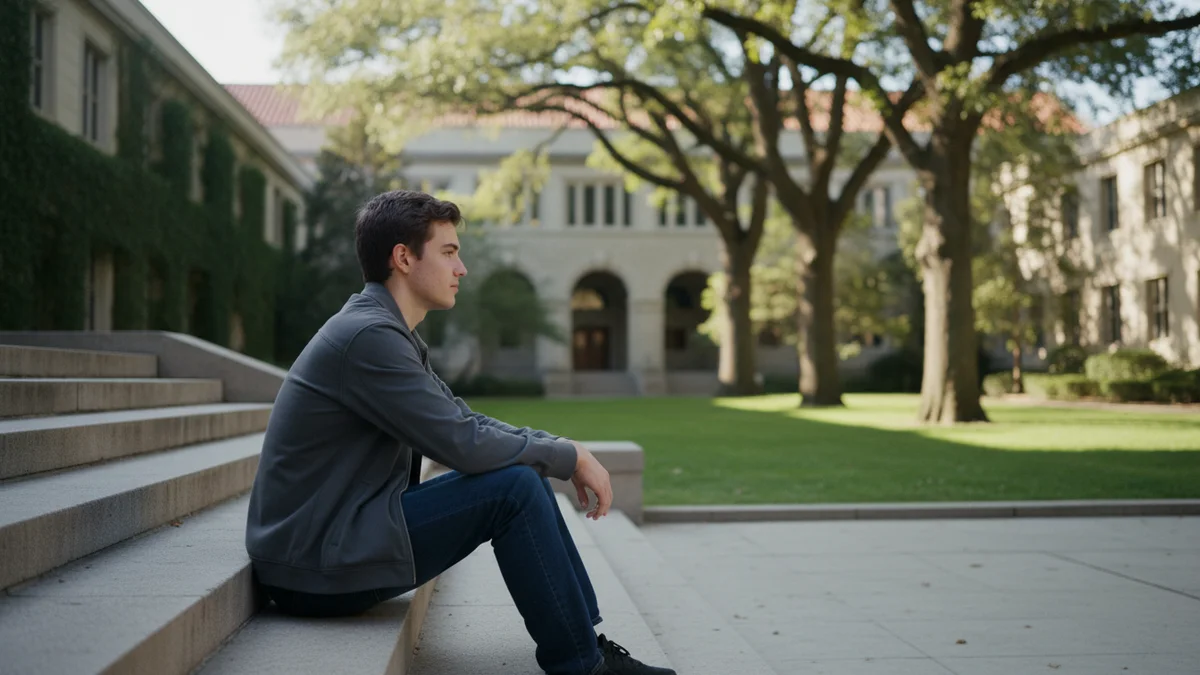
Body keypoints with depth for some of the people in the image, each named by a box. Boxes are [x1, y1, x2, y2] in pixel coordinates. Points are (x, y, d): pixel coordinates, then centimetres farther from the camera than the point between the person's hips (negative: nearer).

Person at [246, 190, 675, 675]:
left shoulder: (389, 332, 12)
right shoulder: (368, 335, -20)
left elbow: (466, 420, 16)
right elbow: (463, 444, -21)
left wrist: (562, 451, 2)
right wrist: (571, 456, -9)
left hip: (343, 534, 10)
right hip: (317, 566, -10)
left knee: (526, 471, 8)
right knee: (514, 486, -18)